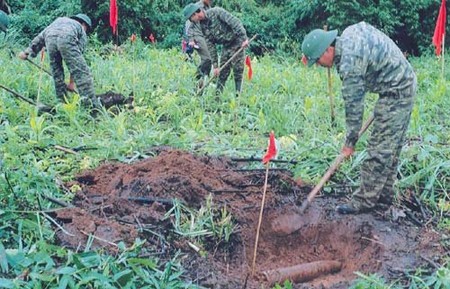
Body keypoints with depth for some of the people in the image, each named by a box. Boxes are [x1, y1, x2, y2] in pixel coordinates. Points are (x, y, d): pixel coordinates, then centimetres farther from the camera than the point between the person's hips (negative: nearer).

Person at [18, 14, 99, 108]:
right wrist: (71, 82, 25)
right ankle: (93, 106, -10)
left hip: (50, 38, 4)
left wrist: (28, 51, 24)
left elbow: (41, 36, 29)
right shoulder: (80, 29, 31)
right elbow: (76, 58, 25)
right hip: (66, 39, -4)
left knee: (57, 74, 18)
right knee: (82, 73, -2)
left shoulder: (59, 20, 43)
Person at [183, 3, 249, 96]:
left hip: (237, 43, -6)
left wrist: (244, 38, -32)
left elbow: (235, 22, -24)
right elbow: (211, 46, 3)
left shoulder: (216, 12, -18)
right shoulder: (203, 26, 3)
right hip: (226, 46, 6)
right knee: (222, 73, 6)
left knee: (237, 72, -5)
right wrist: (215, 65, 0)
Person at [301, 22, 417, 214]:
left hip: (395, 91, -10)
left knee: (379, 149, -7)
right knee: (391, 146, 15)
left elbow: (353, 104, -20)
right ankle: (384, 193, 25)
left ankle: (365, 200, -1)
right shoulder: (350, 33, 2)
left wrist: (350, 142, -10)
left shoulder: (349, 61, -25)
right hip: (405, 83, 10)